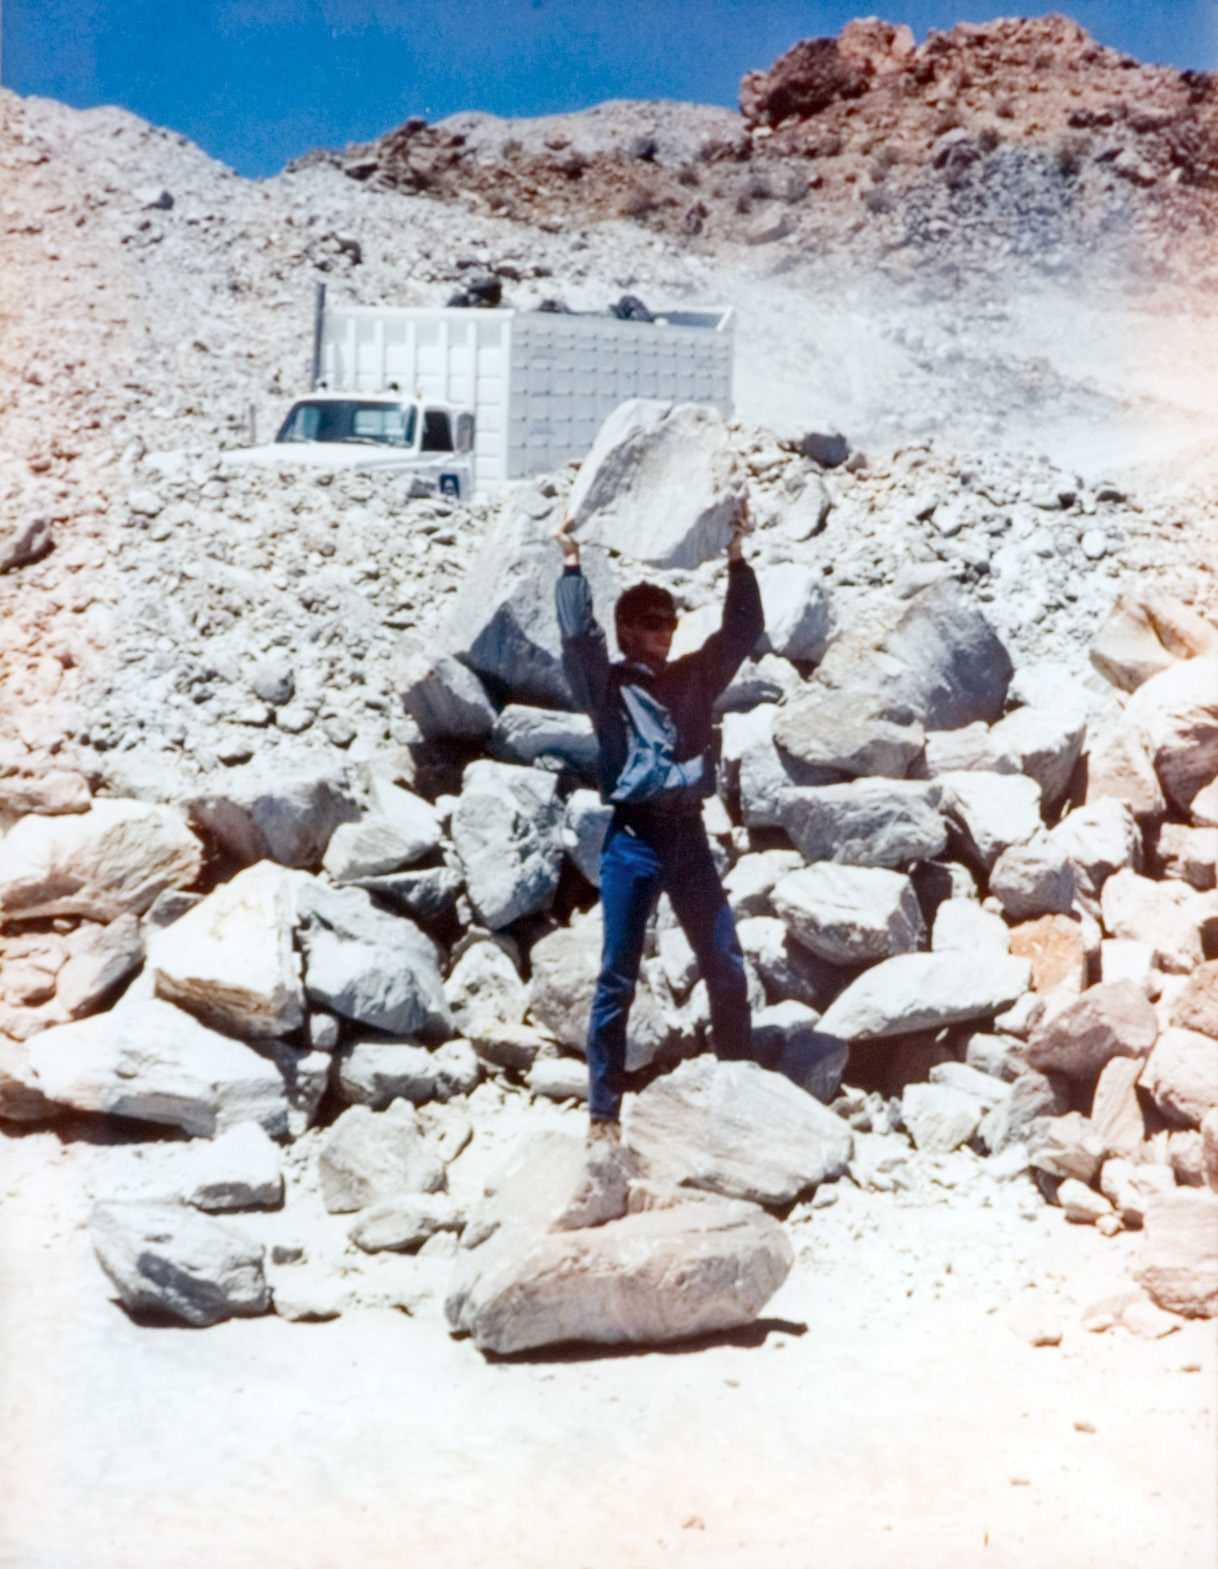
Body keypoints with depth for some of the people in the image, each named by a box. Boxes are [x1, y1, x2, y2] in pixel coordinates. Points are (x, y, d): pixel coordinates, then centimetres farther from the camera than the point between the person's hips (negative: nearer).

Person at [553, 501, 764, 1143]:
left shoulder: (693, 677, 13)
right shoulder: (608, 685, 1)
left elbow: (742, 632, 8)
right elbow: (579, 636, -15)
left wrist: (737, 556, 2)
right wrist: (572, 564, -15)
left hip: (688, 835, 4)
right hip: (632, 840, -4)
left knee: (727, 967, 6)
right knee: (617, 980, 0)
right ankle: (602, 1110, 7)